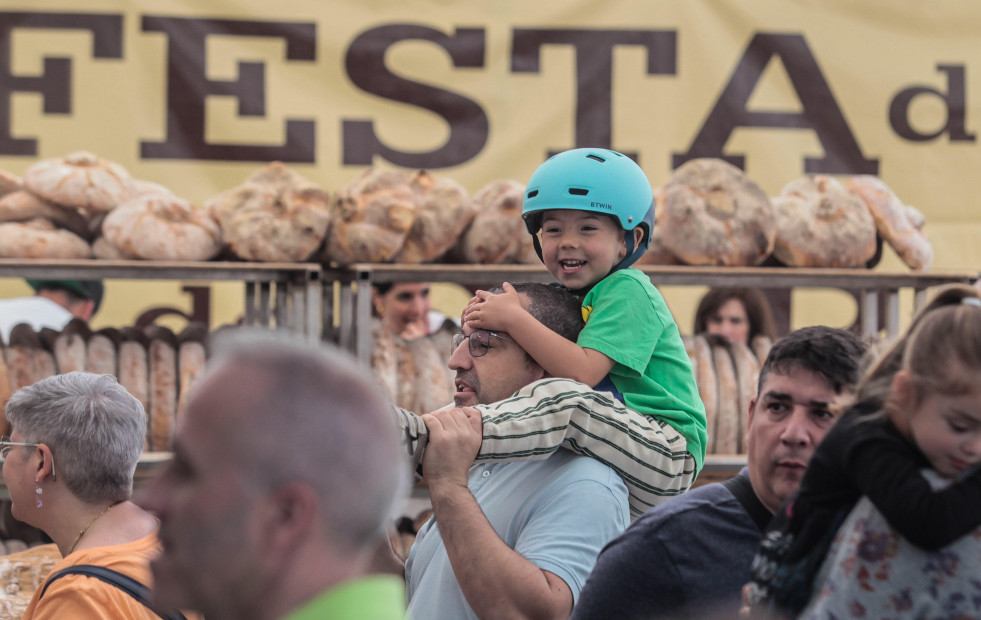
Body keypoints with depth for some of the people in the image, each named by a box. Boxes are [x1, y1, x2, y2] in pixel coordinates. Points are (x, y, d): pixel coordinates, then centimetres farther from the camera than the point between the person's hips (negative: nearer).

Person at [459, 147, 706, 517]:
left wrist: (513, 319, -22)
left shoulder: (627, 290, -11)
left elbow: (582, 373, -24)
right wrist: (486, 325, -4)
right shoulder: (565, 298, 16)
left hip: (669, 455, -10)